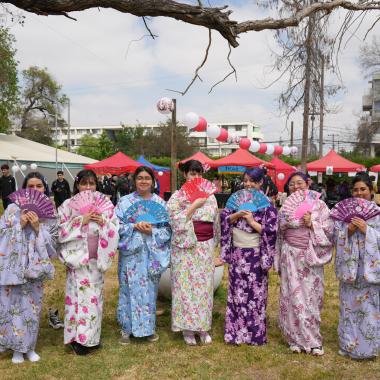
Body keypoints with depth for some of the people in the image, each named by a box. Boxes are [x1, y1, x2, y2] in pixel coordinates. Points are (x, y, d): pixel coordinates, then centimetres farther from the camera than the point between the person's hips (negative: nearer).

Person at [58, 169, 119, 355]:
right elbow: (61, 231, -7)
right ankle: (77, 337, 10)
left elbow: (116, 230, 4)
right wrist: (80, 221, -16)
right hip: (78, 258, -3)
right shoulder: (68, 205, -2)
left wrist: (104, 223, -14)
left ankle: (92, 336, 25)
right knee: (79, 295, -3)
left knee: (95, 295, 11)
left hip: (97, 258, 3)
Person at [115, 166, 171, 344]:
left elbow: (167, 229, 2)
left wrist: (152, 231, -14)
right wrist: (135, 226, -19)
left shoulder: (160, 202, 4)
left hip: (152, 254, 1)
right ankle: (127, 328, 19)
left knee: (149, 289, 9)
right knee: (130, 289, 4)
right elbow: (118, 226, -4)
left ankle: (149, 327, 25)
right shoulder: (125, 201, 2)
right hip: (131, 252, -1)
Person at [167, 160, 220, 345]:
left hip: (206, 247, 3)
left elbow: (216, 222, 16)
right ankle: (187, 328, 14)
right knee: (186, 285, 1)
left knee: (204, 285, 6)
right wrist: (194, 205, -16)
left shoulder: (209, 196, 9)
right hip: (185, 247, -3)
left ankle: (203, 327, 19)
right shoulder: (177, 196, -2)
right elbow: (176, 220, -15)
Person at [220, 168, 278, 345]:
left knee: (255, 293, 4)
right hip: (237, 253, 4)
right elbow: (224, 218, 5)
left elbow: (271, 231, -12)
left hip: (255, 254, -4)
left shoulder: (267, 204, -6)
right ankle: (235, 331, 22)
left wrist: (251, 221, -16)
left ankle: (255, 333, 17)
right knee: (236, 292, 10)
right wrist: (238, 214, -12)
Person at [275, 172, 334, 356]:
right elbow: (279, 232, 13)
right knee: (293, 296, 2)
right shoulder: (285, 206, 6)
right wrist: (279, 261, 12)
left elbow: (329, 231, -2)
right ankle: (297, 338, 16)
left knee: (312, 296, 4)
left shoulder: (319, 205, 0)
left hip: (311, 257, -1)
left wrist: (311, 224, -17)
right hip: (291, 257, 1)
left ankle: (312, 338, 21)